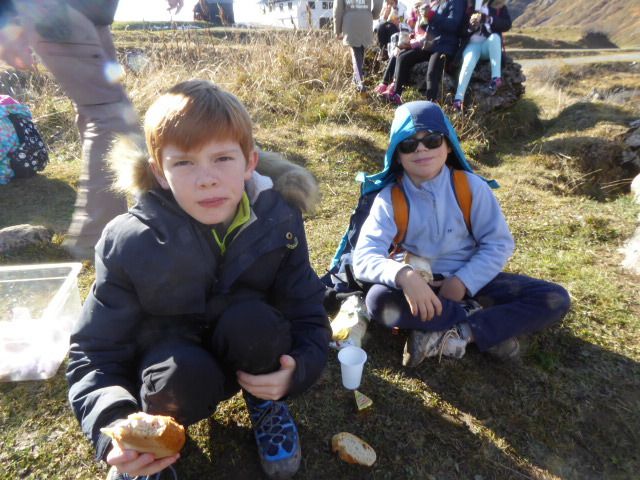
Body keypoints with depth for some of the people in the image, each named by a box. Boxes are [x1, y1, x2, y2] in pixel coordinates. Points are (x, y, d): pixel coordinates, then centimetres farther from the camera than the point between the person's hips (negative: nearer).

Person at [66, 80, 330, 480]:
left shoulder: (278, 222, -20)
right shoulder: (129, 244, -23)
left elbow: (309, 316, -12)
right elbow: (95, 354, -16)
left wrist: (297, 370, -33)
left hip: (246, 352, 2)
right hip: (170, 356, -1)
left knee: (253, 320, -32)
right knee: (185, 378, -35)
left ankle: (265, 403, 2)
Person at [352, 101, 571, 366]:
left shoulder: (471, 186, -7)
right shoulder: (389, 198, -11)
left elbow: (499, 243, -6)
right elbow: (364, 257, -22)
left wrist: (462, 281, -20)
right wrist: (404, 275, -42)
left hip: (469, 280, 2)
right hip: (418, 285, -1)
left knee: (555, 299, -13)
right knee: (378, 300, -34)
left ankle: (453, 335, -22)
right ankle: (476, 318, -17)